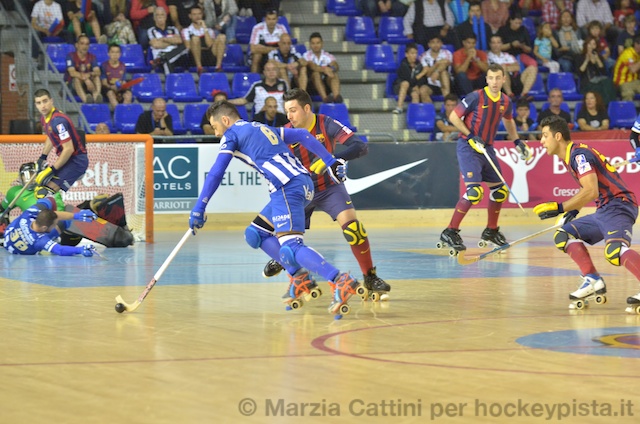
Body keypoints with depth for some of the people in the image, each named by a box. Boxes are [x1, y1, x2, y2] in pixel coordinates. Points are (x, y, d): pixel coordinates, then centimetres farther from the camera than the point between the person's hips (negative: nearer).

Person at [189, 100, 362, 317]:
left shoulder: (232, 134, 6)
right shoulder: (262, 128, 28)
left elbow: (216, 174, -1)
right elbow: (302, 135, 23)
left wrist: (199, 208, 1)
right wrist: (330, 161, 19)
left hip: (289, 188, -9)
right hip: (304, 183, 9)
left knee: (291, 248, -18)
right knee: (255, 234, 17)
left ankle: (340, 281, -33)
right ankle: (299, 277, 10)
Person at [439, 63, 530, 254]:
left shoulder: (505, 102, 5)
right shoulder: (476, 97, -15)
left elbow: (508, 121, 27)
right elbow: (453, 117, -11)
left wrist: (517, 141, 22)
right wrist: (471, 137, -18)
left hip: (487, 148, 7)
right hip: (468, 147, -7)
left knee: (500, 190, 14)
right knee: (474, 191, -22)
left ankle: (491, 231, 33)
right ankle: (450, 233, -18)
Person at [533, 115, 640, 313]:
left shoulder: (579, 154, -14)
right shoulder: (569, 156, 16)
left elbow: (591, 191, -26)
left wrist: (560, 208, -26)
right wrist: (572, 211, 27)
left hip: (618, 206, -11)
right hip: (604, 210, 11)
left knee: (615, 250, -34)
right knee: (564, 234, 12)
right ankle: (593, 281, -1)